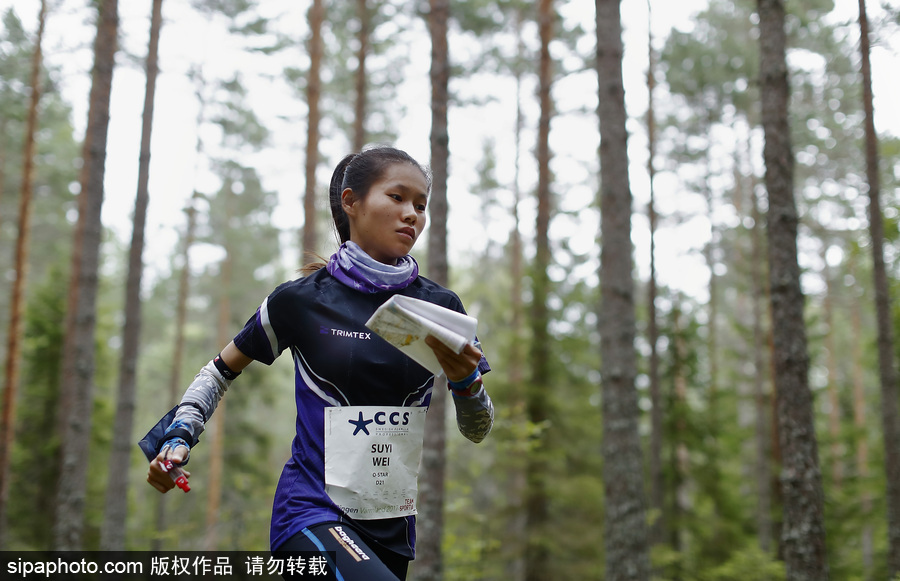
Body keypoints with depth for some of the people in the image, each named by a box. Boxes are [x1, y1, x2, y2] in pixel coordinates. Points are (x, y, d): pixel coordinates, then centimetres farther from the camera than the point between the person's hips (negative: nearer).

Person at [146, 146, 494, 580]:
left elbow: (477, 430, 7)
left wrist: (467, 381, -14)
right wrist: (178, 438, -3)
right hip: (313, 512, -5)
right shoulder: (302, 300, -4)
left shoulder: (439, 306, 4)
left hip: (392, 526, 5)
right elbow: (223, 369, 12)